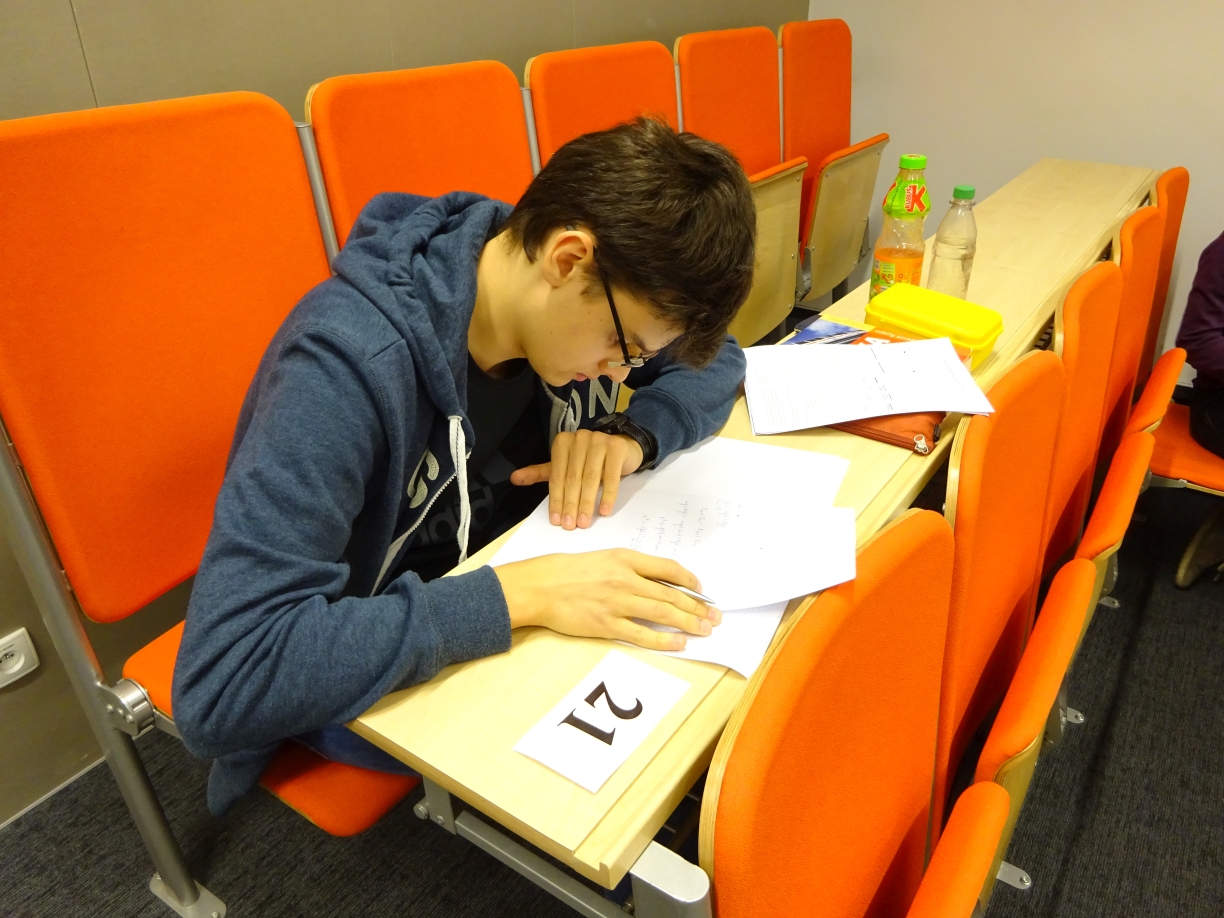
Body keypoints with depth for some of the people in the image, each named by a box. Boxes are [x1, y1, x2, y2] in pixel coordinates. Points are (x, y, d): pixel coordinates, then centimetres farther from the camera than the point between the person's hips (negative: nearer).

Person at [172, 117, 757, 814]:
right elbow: (223, 686, -38)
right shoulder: (350, 364, -34)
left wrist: (633, 434, -19)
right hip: (360, 677, -5)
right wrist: (516, 595, -41)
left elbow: (714, 360, 3)